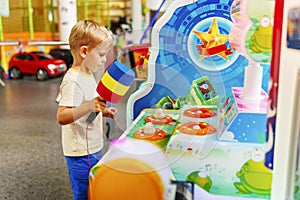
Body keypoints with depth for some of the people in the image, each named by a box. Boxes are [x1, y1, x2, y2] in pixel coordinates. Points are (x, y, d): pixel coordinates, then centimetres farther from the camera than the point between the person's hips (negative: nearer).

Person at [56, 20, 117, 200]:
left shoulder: (87, 75, 10)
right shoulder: (73, 81, -22)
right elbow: (62, 117, -30)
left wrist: (103, 111, 7)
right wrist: (88, 106, -42)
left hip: (93, 149, 10)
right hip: (81, 153, -9)